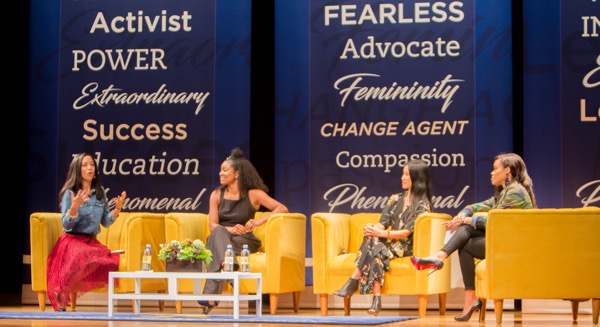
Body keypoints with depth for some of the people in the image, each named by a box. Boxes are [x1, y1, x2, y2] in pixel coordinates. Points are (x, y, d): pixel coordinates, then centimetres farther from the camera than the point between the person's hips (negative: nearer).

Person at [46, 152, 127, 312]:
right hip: (72, 240, -4)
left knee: (113, 261, -27)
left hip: (92, 241, 4)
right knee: (81, 256, -40)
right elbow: (66, 225, -8)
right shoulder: (69, 193, -2)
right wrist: (74, 207, -24)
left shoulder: (100, 192, 11)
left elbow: (105, 222, 12)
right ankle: (61, 303, -25)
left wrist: (117, 209, -4)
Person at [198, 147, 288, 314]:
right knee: (219, 232, -36)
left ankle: (211, 294, -48)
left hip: (244, 242, -2)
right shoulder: (217, 194, 6)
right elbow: (213, 225, -3)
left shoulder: (253, 194, -2)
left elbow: (282, 208, -11)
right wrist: (229, 229, -25)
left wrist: (260, 221, -26)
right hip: (221, 237, 2)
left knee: (216, 241, -35)